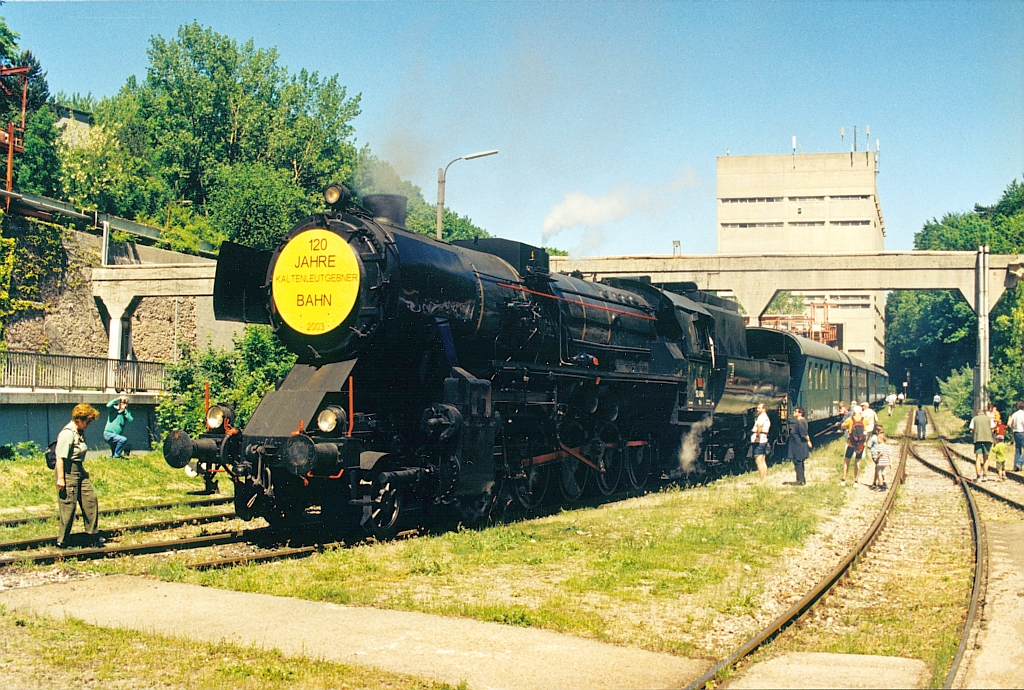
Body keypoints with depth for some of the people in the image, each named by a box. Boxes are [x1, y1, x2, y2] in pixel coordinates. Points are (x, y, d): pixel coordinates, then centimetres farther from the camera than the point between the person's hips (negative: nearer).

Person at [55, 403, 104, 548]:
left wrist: (83, 470, 22)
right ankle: (62, 541, 6)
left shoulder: (80, 432, 11)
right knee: (68, 505, -3)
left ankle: (92, 535, 18)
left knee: (90, 499, 8)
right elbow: (60, 457, -21)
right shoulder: (67, 433, -18)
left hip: (79, 470, 10)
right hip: (68, 471, -10)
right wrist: (60, 478, -23)